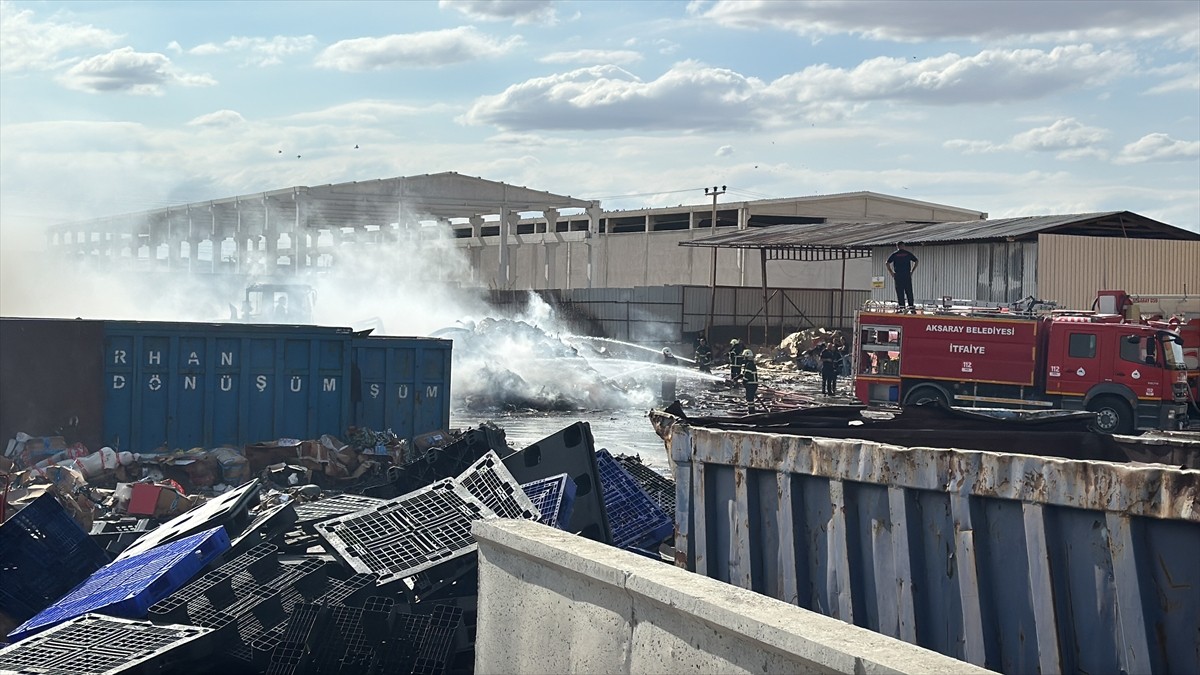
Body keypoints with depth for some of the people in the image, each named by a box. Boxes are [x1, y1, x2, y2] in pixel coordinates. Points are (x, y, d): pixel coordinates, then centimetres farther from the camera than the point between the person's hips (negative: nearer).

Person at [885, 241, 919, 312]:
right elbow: (916, 262, 6)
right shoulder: (908, 253, 6)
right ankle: (911, 306, 0)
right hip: (907, 275, 1)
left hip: (898, 275, 0)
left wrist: (891, 273, 4)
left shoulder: (894, 254, 4)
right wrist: (912, 271, 9)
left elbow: (887, 263, -1)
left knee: (900, 292, 1)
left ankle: (901, 307, -4)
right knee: (909, 292, 4)